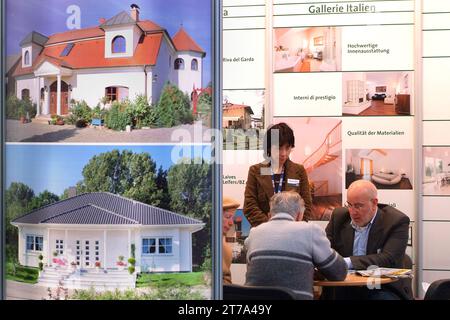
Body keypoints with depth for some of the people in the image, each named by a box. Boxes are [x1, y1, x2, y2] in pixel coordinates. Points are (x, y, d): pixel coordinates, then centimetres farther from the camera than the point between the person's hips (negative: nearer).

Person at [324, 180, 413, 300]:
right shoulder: (339, 216, 5)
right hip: (346, 288, 3)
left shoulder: (397, 221, -8)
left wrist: (347, 262, -28)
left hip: (383, 289, -3)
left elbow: (389, 259, -18)